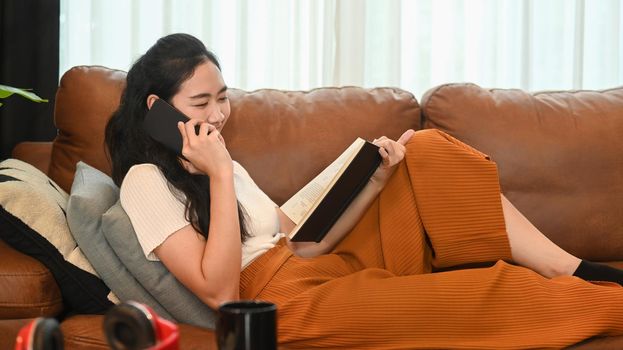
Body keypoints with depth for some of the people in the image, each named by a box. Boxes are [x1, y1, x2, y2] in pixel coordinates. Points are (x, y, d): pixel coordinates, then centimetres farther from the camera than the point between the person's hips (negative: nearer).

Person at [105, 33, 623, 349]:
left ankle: (577, 271, -6)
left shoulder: (220, 166, 19)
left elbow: (303, 246, 11)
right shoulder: (147, 181, -6)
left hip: (331, 271, 9)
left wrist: (374, 181, -1)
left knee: (426, 153, -3)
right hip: (286, 304, -9)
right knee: (493, 291, -23)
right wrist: (220, 178, -18)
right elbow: (219, 291, -17)